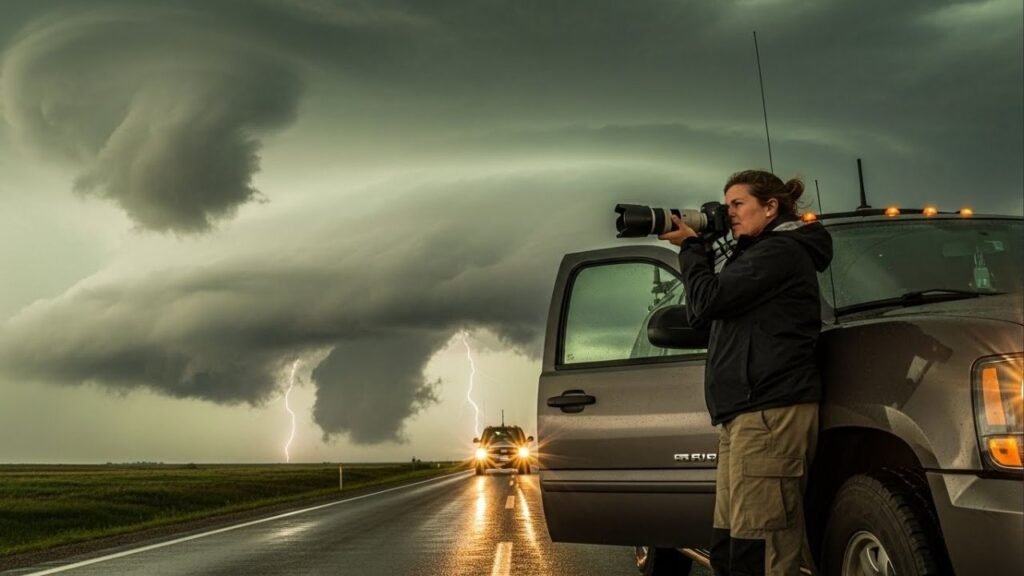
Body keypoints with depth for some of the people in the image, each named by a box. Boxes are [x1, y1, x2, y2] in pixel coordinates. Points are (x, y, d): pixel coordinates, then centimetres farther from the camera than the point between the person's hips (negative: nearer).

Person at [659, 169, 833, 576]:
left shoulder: (781, 251, -5)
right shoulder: (757, 255, 27)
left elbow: (708, 300, -13)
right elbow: (702, 315, 23)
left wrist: (689, 247, 3)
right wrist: (698, 250, 14)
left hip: (770, 410, -11)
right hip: (748, 412, 11)